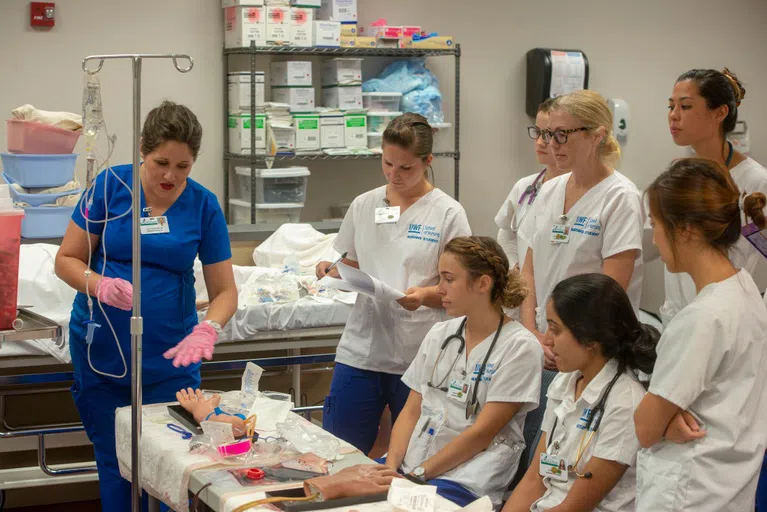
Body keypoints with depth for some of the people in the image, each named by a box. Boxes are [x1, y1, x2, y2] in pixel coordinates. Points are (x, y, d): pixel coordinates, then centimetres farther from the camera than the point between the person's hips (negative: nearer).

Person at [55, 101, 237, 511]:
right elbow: (66, 261, -2)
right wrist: (101, 286, -23)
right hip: (100, 352, 0)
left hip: (170, 356, 0)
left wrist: (206, 330, -23)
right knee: (115, 465, 7)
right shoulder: (111, 186, -5)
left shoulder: (204, 206, -3)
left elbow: (224, 290, -2)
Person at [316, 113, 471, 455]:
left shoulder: (447, 213, -1)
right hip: (361, 350, 3)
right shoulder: (363, 205, 10)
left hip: (419, 356, -3)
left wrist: (425, 295, -21)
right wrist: (332, 271, -3)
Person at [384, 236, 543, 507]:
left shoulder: (520, 347, -6)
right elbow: (411, 411, 12)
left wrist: (417, 474, -14)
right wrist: (391, 465, -6)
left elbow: (481, 433, -11)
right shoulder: (439, 335, 13)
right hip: (409, 464, 6)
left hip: (465, 481, -5)